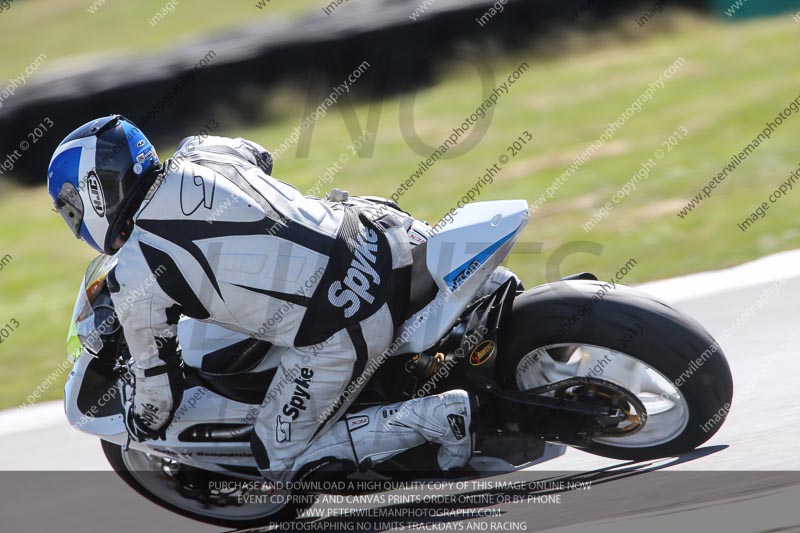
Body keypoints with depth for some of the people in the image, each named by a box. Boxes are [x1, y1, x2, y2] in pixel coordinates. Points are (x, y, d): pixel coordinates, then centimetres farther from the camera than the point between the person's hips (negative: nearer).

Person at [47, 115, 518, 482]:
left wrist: (143, 429, 26)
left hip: (340, 331, -7)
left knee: (281, 463, 11)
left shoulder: (136, 279, -7)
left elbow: (159, 376, 4)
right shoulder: (203, 154, 10)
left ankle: (437, 416, -2)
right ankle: (491, 285, 25)